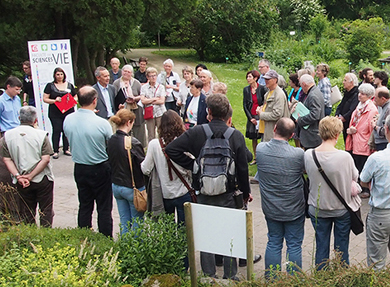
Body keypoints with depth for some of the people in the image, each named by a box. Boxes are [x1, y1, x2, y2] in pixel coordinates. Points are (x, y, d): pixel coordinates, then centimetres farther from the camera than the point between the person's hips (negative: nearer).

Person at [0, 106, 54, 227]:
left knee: (26, 212, 17)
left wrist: (18, 176, -10)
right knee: (46, 211, 11)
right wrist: (30, 176, -13)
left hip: (21, 182, 3)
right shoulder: (41, 135, -11)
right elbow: (46, 159, -16)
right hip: (43, 180, -3)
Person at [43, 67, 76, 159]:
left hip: (68, 112, 2)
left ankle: (66, 149, 16)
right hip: (55, 113, -2)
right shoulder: (50, 86, 5)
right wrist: (54, 100, -15)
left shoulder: (69, 85, 12)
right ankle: (56, 151, 2)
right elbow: (45, 99, 2)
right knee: (56, 130, -5)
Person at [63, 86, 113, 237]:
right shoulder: (102, 123, -23)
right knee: (104, 208, 9)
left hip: (79, 168, 5)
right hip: (100, 169, -4)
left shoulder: (68, 120, -9)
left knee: (84, 206, 18)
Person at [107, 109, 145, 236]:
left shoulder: (110, 141, -3)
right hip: (133, 187, -6)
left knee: (124, 220, 19)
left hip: (116, 186, 6)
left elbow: (109, 163, 7)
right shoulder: (133, 142, -22)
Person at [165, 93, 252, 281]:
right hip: (228, 194, 0)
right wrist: (245, 191, 9)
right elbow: (243, 168, -4)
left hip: (203, 193, 0)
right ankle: (230, 276, 23)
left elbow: (171, 149, -15)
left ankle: (209, 277, 23)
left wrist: (191, 165, -5)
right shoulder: (236, 136, -8)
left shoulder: (196, 132, -10)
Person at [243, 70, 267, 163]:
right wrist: (250, 118, -2)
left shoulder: (262, 88, -6)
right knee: (253, 138, 9)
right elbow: (245, 105, 5)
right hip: (251, 117, 4)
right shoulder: (246, 89, 4)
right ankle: (256, 158, 20)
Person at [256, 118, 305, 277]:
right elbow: (306, 169, -4)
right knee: (294, 245, 12)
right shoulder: (298, 154, -23)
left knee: (273, 243, 17)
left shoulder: (260, 149, -13)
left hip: (270, 208, 3)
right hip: (294, 209, -3)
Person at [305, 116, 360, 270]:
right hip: (342, 209, -2)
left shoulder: (308, 155, -16)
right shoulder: (345, 156, -23)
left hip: (317, 209, 2)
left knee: (321, 247, 17)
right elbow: (354, 178, -7)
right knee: (342, 248, 16)